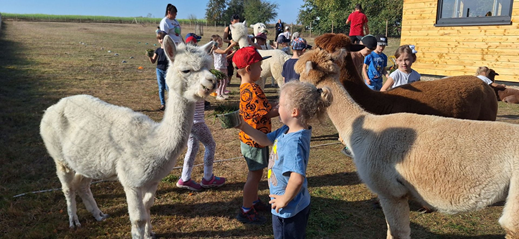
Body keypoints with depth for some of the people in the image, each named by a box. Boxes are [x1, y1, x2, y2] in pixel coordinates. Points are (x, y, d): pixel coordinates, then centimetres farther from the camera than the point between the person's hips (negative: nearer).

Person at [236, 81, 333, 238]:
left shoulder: (294, 142, -33)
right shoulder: (286, 131, -4)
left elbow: (297, 178, -41)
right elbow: (265, 140, 11)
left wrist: (285, 200, -25)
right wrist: (243, 126, 1)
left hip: (289, 210, -8)